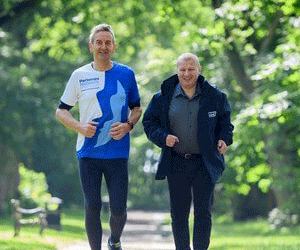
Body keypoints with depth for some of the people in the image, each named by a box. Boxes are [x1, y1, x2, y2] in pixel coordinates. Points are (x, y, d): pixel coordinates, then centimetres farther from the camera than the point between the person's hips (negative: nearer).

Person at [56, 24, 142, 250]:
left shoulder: (126, 74, 5)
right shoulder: (80, 76, 4)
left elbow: (137, 108, 15)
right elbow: (61, 111, 10)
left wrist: (127, 126, -6)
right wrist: (79, 127, -10)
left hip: (117, 152, 0)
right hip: (88, 152, 0)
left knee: (118, 208, -1)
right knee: (92, 206, -3)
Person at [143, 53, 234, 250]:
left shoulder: (214, 97, 4)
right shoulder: (163, 98, 2)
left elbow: (225, 121, 17)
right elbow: (149, 122, 8)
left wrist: (224, 138, -1)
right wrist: (163, 137, -10)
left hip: (205, 164, 0)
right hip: (176, 163, 0)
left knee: (203, 212, -3)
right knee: (179, 213, 3)